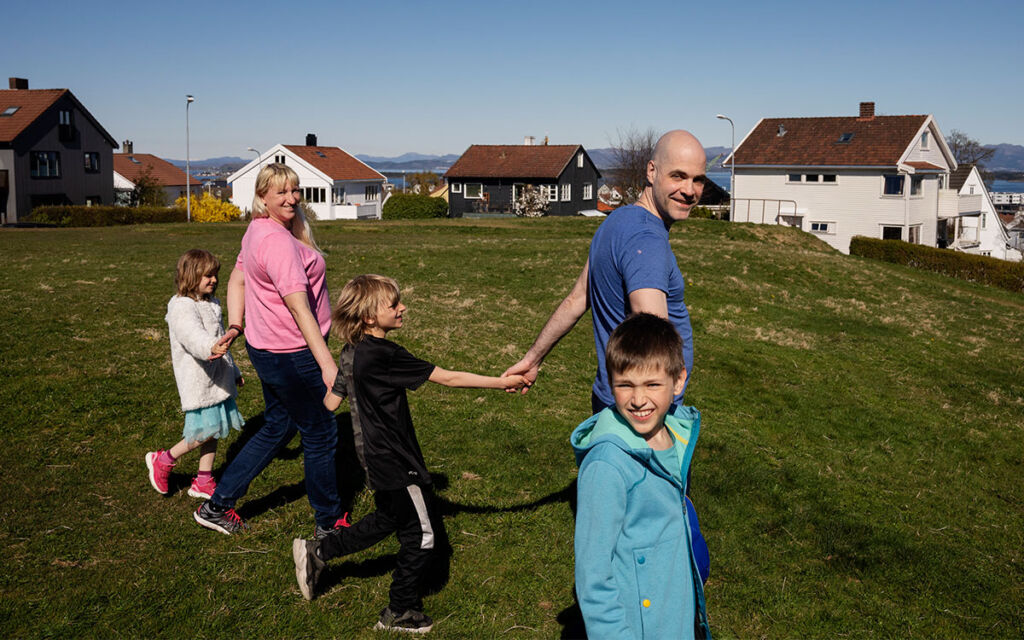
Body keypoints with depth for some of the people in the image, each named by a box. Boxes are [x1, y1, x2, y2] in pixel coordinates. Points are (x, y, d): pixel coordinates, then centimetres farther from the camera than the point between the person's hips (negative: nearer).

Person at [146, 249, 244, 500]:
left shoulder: (211, 304, 15)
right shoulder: (182, 307, -15)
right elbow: (193, 335, -35)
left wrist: (233, 371, 32)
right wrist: (211, 348, -56)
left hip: (217, 378, 9)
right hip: (197, 380, -9)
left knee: (214, 429, 11)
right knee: (206, 429, -8)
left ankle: (204, 482, 22)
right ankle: (163, 460, 13)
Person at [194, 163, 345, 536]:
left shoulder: (258, 231, 9)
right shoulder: (278, 241, -24)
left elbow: (237, 280, 17)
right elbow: (298, 306, -30)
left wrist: (235, 325, 10)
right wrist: (327, 363, -32)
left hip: (265, 347, 10)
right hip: (290, 354, -10)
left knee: (278, 427, 23)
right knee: (320, 434, 6)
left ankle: (217, 506, 29)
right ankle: (328, 522, 23)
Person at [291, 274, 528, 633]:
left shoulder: (351, 353, 1)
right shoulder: (385, 355, -24)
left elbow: (330, 403, 12)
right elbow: (447, 378, -23)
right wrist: (501, 383, -17)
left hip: (375, 458, 9)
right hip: (396, 463, -9)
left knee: (387, 520, 27)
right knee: (421, 535, 7)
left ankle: (316, 552, 34)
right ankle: (399, 613, 20)